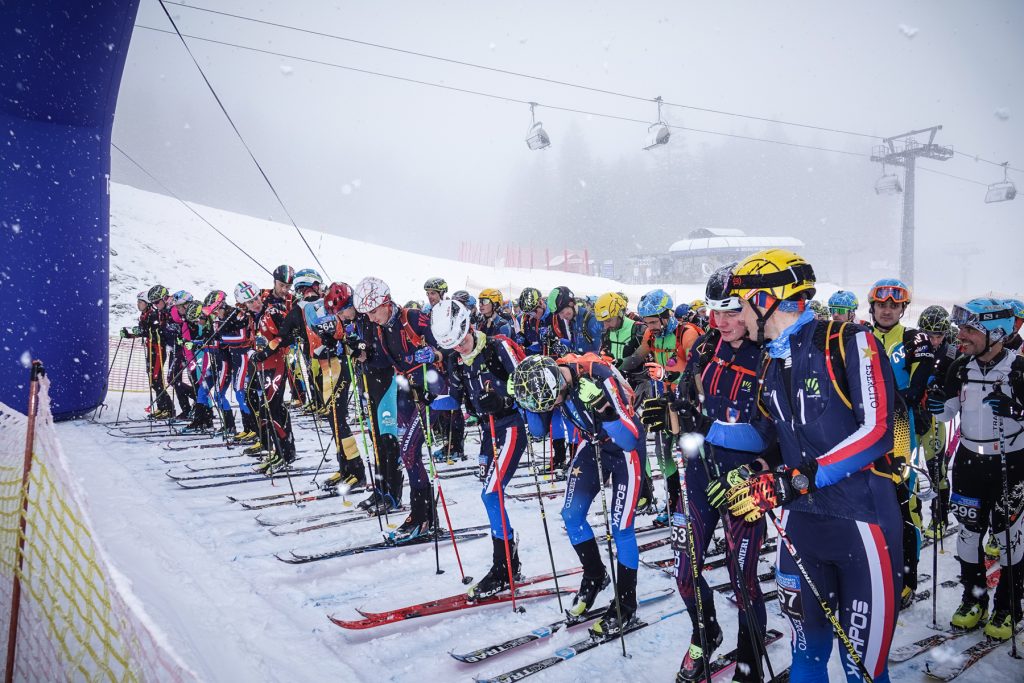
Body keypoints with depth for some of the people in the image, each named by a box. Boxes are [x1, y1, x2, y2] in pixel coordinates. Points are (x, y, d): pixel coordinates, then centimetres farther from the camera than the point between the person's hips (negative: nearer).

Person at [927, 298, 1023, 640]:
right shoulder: (961, 368, -1)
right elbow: (948, 411, 7)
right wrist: (937, 406, -13)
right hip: (969, 459, 4)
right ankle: (974, 599, 26)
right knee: (969, 529, 9)